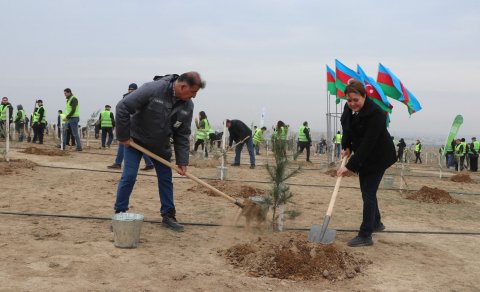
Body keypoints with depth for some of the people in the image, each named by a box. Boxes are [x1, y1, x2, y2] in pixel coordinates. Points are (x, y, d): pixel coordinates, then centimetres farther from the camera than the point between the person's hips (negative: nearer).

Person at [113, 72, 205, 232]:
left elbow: (182, 135, -4)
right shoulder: (153, 89, -30)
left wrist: (182, 161, -9)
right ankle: (119, 213, 8)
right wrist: (123, 136, -21)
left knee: (166, 179, 6)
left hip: (161, 145, 5)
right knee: (129, 177, -7)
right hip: (135, 140, -5)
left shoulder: (187, 106, -12)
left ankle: (168, 215, 18)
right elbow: (123, 107, -26)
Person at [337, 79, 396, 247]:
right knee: (368, 190, 18)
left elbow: (367, 144, -32)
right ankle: (376, 223, 38)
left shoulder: (375, 114, -29)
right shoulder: (349, 108, -6)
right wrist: (346, 147, -1)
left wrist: (350, 166, -32)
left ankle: (365, 236, -4)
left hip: (377, 157, -8)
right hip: (364, 156, 8)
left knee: (368, 193, -9)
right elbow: (347, 129, 14)